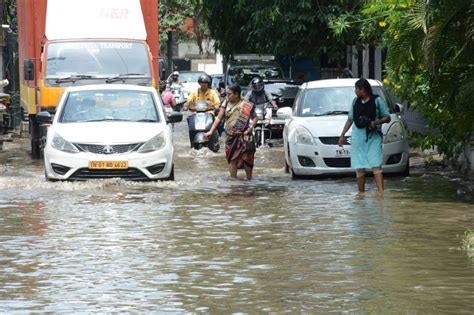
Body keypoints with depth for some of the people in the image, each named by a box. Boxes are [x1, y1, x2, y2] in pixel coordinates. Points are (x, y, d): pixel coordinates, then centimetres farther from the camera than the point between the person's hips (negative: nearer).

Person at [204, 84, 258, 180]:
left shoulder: (246, 105, -5)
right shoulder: (226, 103, 3)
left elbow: (255, 117, 3)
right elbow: (219, 118, 1)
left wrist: (251, 127, -14)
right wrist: (211, 131, -8)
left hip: (243, 136, -3)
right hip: (230, 136, 3)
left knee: (246, 158, -2)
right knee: (232, 159, 4)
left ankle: (249, 179, 10)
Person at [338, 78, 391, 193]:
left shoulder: (377, 100, 0)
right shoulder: (355, 101, 14)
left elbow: (387, 117, 0)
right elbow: (350, 119, 22)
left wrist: (377, 122, -18)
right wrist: (342, 135, 19)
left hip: (373, 136, -5)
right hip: (358, 135, 5)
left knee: (376, 165, -15)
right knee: (359, 167, 2)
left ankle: (381, 191, -23)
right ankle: (361, 194, 9)